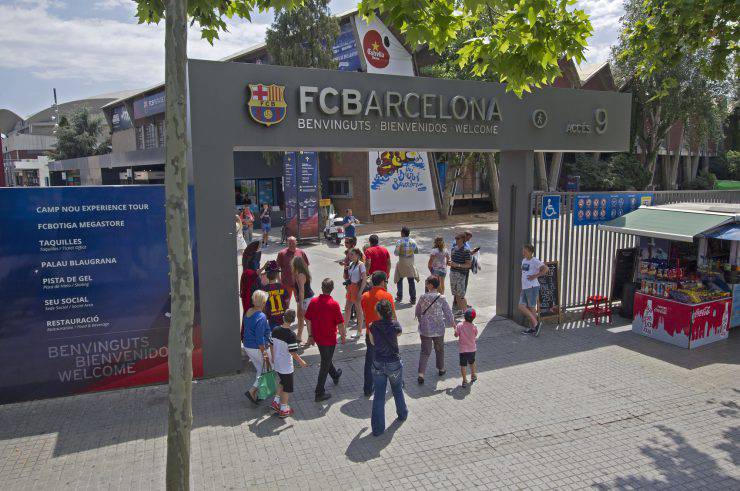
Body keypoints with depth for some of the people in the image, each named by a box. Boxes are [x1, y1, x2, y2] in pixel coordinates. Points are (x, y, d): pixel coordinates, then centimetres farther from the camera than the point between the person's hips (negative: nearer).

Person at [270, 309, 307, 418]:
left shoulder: (275, 330, -5)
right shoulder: (291, 335, -24)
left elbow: (272, 345, 7)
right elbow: (293, 353, -20)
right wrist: (301, 362, -5)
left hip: (277, 363, 6)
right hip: (286, 366, -6)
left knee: (283, 383, 27)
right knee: (287, 387, 10)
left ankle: (276, 401, 28)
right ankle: (283, 409, 18)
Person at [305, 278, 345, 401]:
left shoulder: (313, 301, -7)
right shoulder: (334, 304, -21)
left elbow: (308, 320, 1)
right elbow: (340, 324, -17)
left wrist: (310, 335, 12)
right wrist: (343, 336, 0)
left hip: (317, 337, 6)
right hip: (329, 339, -5)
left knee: (326, 359, 28)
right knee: (325, 365, 5)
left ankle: (335, 375, 53)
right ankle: (320, 393, 10)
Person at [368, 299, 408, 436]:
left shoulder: (373, 326, -12)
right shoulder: (395, 325, -14)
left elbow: (372, 342, 3)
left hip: (378, 364, 0)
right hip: (394, 364, 0)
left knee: (378, 395, 7)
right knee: (398, 390, 25)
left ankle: (377, 428, 10)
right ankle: (402, 414, 47)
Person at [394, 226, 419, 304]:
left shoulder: (399, 242, -15)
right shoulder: (413, 241, -4)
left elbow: (396, 253, -15)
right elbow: (417, 251, 6)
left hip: (402, 263, -3)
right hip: (411, 263, 3)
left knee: (399, 280, 15)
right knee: (411, 281, 9)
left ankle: (399, 297, 18)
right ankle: (413, 299, 10)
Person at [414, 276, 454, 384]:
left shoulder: (423, 297, -8)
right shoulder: (441, 298, -13)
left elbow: (417, 313, 3)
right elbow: (448, 313, -7)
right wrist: (452, 323, 10)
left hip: (425, 329, 1)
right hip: (438, 329, -1)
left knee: (425, 351, 7)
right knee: (439, 349, 22)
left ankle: (421, 373, -2)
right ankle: (441, 369, 38)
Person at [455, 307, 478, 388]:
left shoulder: (459, 325, -16)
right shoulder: (474, 327, -13)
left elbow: (456, 335, -8)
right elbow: (475, 335, 1)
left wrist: (455, 328, 9)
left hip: (462, 349, -2)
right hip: (472, 349, 2)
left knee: (463, 365, 5)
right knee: (472, 362, 25)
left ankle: (464, 381, 5)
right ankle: (473, 376, 42)